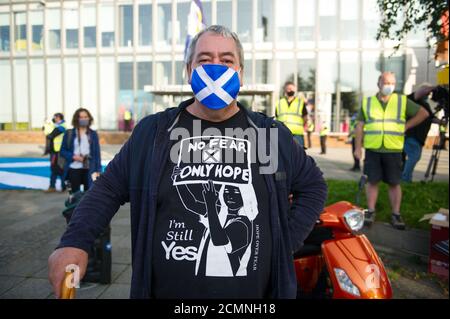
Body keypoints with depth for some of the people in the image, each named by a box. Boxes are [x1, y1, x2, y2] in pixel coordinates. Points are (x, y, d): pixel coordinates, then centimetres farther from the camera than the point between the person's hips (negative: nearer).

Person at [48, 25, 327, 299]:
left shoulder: (271, 134, -1)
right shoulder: (153, 131, -1)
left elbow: (313, 185, 9)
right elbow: (110, 188, 5)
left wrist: (285, 243, 0)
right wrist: (75, 243, -9)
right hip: (165, 290, 0)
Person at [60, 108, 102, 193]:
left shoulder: (93, 134, 5)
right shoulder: (69, 133, 4)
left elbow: (97, 153, 4)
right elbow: (63, 151, 6)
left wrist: (98, 170, -1)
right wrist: (74, 157, -12)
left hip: (89, 169, 0)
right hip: (74, 169, 0)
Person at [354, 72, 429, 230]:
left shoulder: (402, 101, 6)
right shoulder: (367, 102, 6)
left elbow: (423, 113, 10)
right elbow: (360, 126, 5)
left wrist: (406, 126, 0)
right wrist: (358, 147, -1)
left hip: (393, 150, 0)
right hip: (372, 150, 0)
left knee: (394, 183, 5)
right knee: (372, 181, 5)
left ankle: (396, 214, 14)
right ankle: (371, 212, 15)